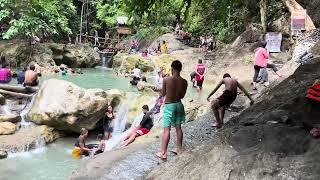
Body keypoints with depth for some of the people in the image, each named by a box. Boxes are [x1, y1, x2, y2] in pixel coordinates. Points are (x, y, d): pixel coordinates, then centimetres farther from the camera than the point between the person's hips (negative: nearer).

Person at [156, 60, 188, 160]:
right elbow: (182, 96, 5)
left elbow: (163, 94, -4)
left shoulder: (166, 80, -15)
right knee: (178, 128, 15)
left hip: (169, 106, -4)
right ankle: (179, 149, 25)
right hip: (179, 105, 4)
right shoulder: (184, 82, -5)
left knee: (166, 129, -1)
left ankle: (163, 153, 3)